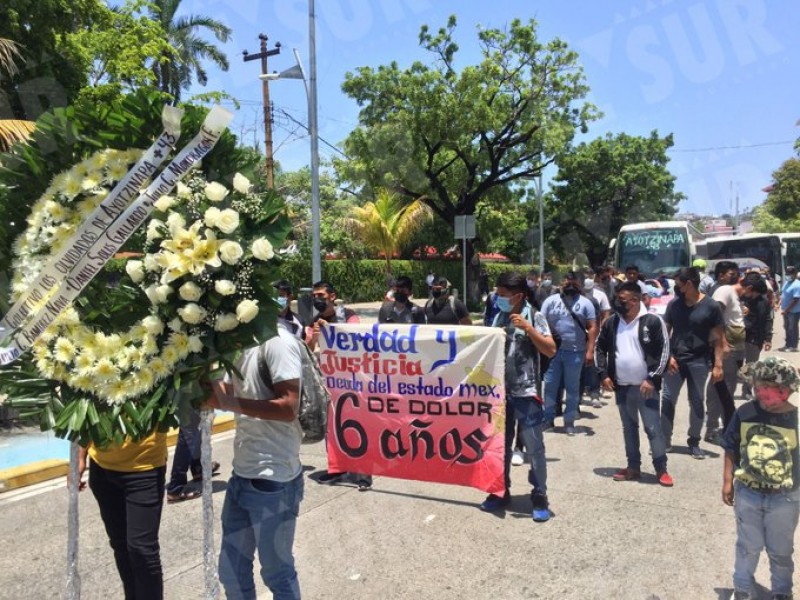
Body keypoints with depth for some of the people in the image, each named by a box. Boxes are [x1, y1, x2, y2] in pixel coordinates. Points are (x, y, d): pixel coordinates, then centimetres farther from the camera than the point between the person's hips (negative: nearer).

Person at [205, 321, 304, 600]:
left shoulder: (277, 340, -16)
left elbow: (289, 407, -21)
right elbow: (222, 395, 14)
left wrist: (231, 402, -18)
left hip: (273, 480, -8)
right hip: (242, 475, 8)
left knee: (277, 572, 9)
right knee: (231, 571, 19)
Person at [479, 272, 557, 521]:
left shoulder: (534, 317, -5)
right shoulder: (498, 318, 9)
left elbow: (551, 350, -13)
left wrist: (528, 327, -20)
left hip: (526, 393, -5)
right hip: (500, 391, 5)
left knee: (534, 447, 1)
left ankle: (540, 497, 14)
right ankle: (501, 492, 27)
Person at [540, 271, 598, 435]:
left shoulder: (585, 303, 3)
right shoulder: (551, 301, 5)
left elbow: (592, 328, -1)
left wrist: (590, 351, -9)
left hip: (575, 352, -1)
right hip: (553, 350, 1)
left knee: (572, 388, 7)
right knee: (550, 385, 5)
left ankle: (569, 421, 16)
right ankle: (548, 418, 16)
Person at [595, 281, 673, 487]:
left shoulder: (652, 322, -9)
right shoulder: (612, 323, 4)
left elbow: (664, 351, -9)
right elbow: (600, 348, 12)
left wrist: (652, 379, -13)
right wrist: (603, 374, 3)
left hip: (646, 386, -5)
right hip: (621, 387, 5)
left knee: (653, 428, -1)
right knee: (629, 428, 14)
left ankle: (661, 469, 13)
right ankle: (633, 467, 25)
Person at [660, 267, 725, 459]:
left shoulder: (710, 306, -6)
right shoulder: (674, 304, 1)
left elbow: (718, 338, -4)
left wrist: (717, 364, -9)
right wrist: (668, 356, -6)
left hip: (699, 362, -2)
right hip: (675, 360, 2)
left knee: (697, 403, 9)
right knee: (667, 400, 3)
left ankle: (694, 442, 22)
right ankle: (665, 440, 14)